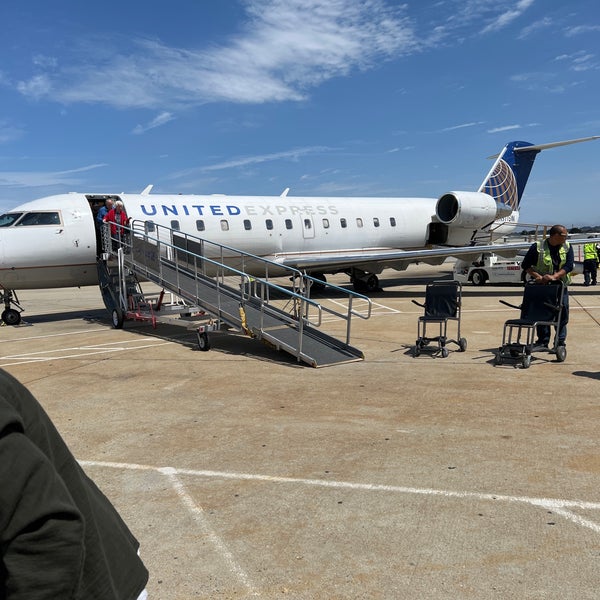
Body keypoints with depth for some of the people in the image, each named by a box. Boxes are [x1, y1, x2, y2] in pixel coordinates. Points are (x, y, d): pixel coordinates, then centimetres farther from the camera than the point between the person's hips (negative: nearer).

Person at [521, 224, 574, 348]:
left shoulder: (567, 247, 3)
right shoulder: (537, 247, -7)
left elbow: (569, 265, -8)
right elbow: (525, 265, -4)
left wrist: (554, 276, -23)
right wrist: (538, 277, -17)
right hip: (542, 286, -2)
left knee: (563, 313, 2)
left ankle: (560, 341, 12)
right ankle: (543, 341, 11)